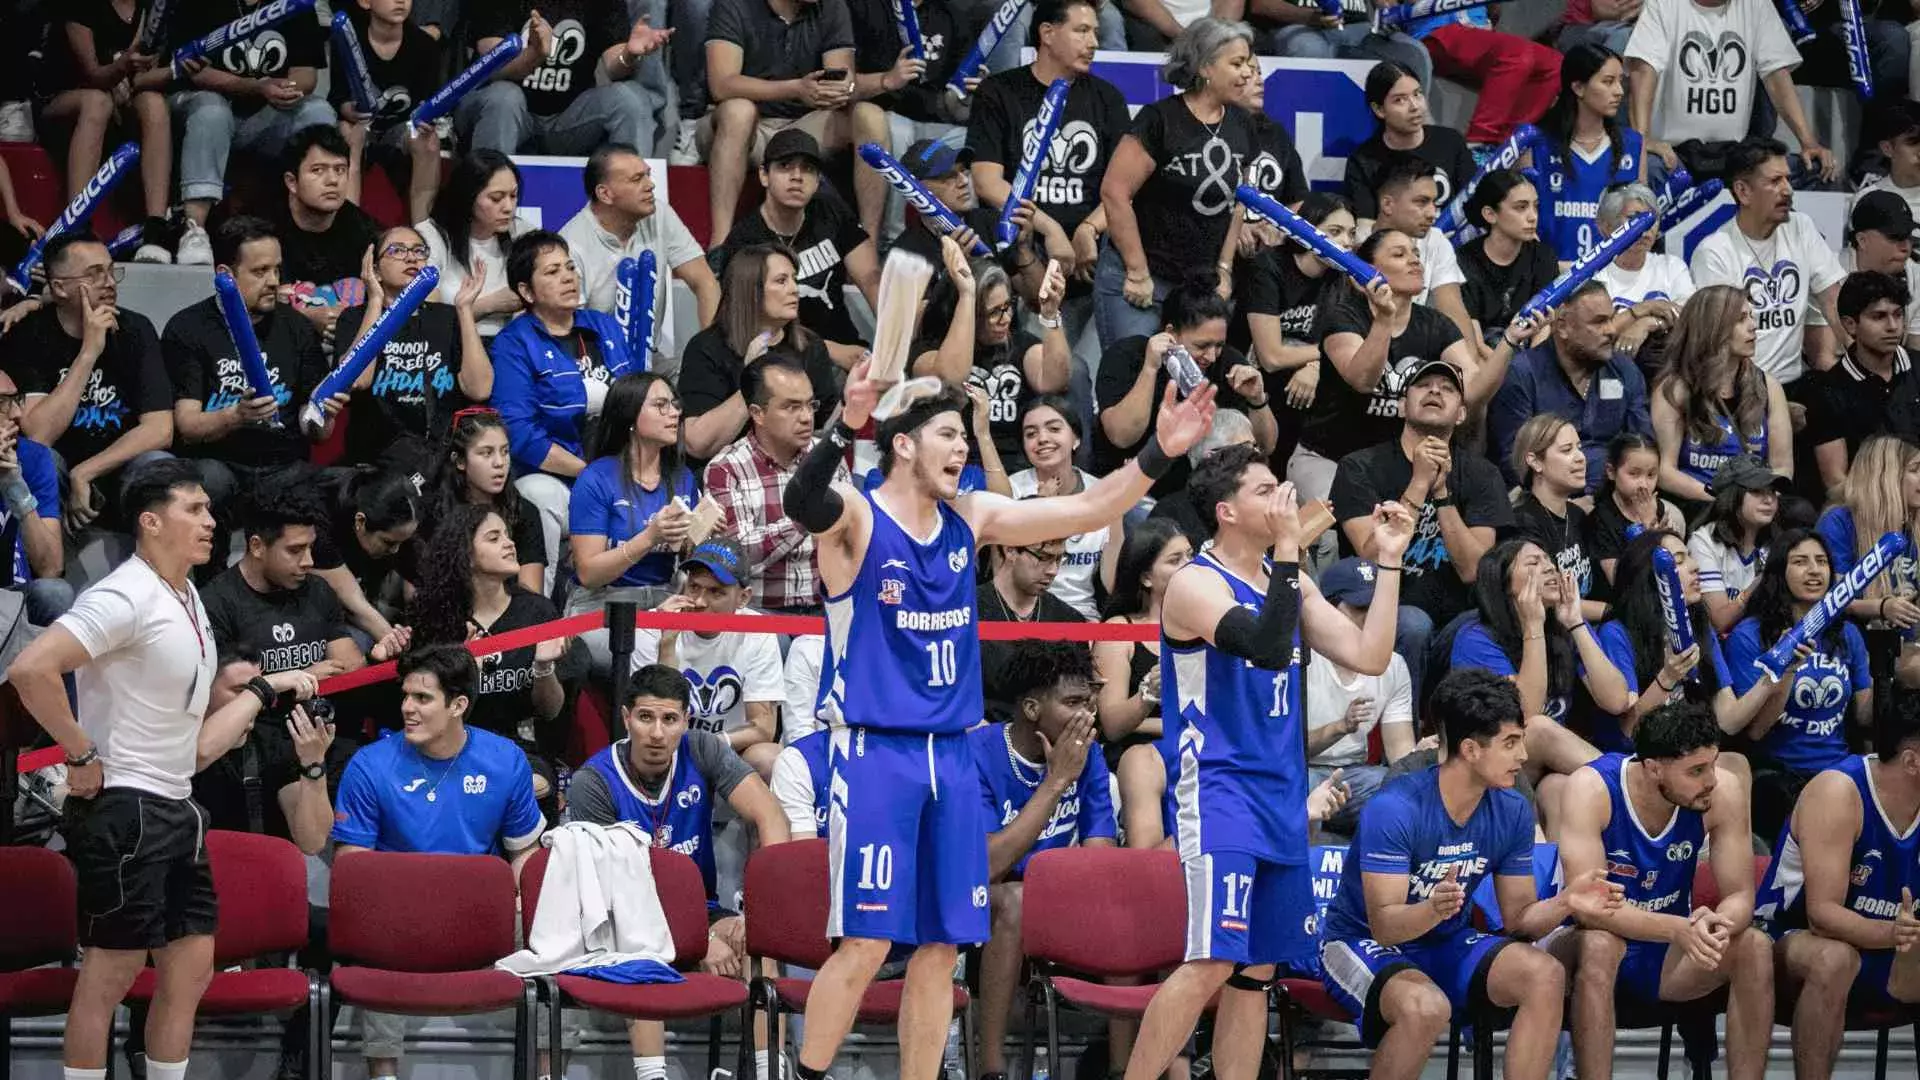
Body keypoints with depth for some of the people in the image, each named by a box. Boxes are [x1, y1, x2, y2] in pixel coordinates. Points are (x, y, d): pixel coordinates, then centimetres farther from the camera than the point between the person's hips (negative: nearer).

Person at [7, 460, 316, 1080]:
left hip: (176, 808, 9)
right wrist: (81, 755, -20)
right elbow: (31, 668, -27)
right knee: (112, 970, -5)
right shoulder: (127, 597, -15)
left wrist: (267, 691, 17)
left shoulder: (188, 599, 14)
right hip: (123, 806, -9)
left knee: (191, 968, 9)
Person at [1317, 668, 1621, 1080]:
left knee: (1546, 976, -20)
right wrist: (1433, 909, -49)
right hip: (1363, 943, -6)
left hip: (1447, 944, 6)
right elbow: (1385, 926, -28)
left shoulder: (1512, 811, -5)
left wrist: (1564, 903, -21)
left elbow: (1517, 919, 0)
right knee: (1427, 1006, -37)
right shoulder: (1394, 809, -25)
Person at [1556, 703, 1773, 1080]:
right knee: (1598, 943, -37)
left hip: (1667, 954, 4)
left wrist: (1716, 925, -38)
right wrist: (1680, 929, -45)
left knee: (1755, 947, -22)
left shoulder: (1723, 791, -15)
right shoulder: (1592, 789, -25)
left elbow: (1740, 896, -12)